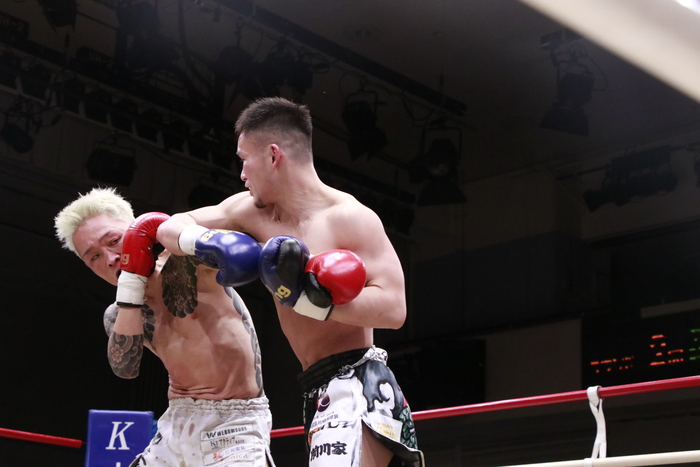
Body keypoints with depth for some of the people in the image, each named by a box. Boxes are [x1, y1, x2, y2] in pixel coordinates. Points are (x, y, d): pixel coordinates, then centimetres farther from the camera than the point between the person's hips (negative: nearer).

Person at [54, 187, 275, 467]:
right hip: (177, 423, 6)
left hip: (235, 424, -6)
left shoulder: (186, 258, -7)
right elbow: (125, 367, -10)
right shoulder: (117, 315, 8)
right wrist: (131, 281, -14)